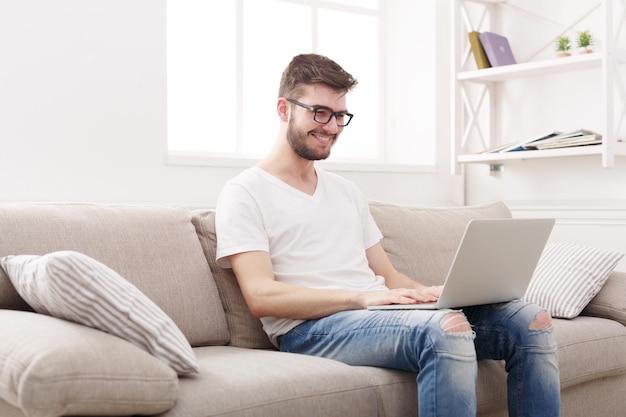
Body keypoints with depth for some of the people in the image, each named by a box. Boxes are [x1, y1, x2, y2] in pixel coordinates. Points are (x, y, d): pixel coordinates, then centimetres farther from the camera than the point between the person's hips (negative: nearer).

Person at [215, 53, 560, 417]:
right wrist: (361, 297, -21)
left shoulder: (347, 191, 24)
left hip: (380, 315, 7)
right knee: (447, 328, -35)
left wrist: (431, 292, -2)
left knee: (532, 321, -11)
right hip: (311, 328, -7)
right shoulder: (245, 193, 2)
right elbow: (261, 297, -11)